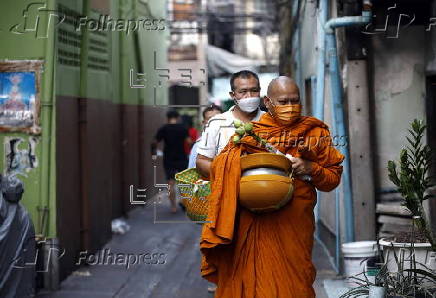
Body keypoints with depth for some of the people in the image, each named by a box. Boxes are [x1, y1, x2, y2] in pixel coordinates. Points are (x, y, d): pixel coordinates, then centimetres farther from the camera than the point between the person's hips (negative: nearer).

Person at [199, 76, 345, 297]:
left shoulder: (315, 132, 10)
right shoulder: (250, 131, 10)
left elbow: (333, 177, 9)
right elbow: (219, 167, 6)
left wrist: (310, 168, -9)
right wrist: (235, 151, -13)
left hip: (293, 224, 0)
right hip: (251, 223, 0)